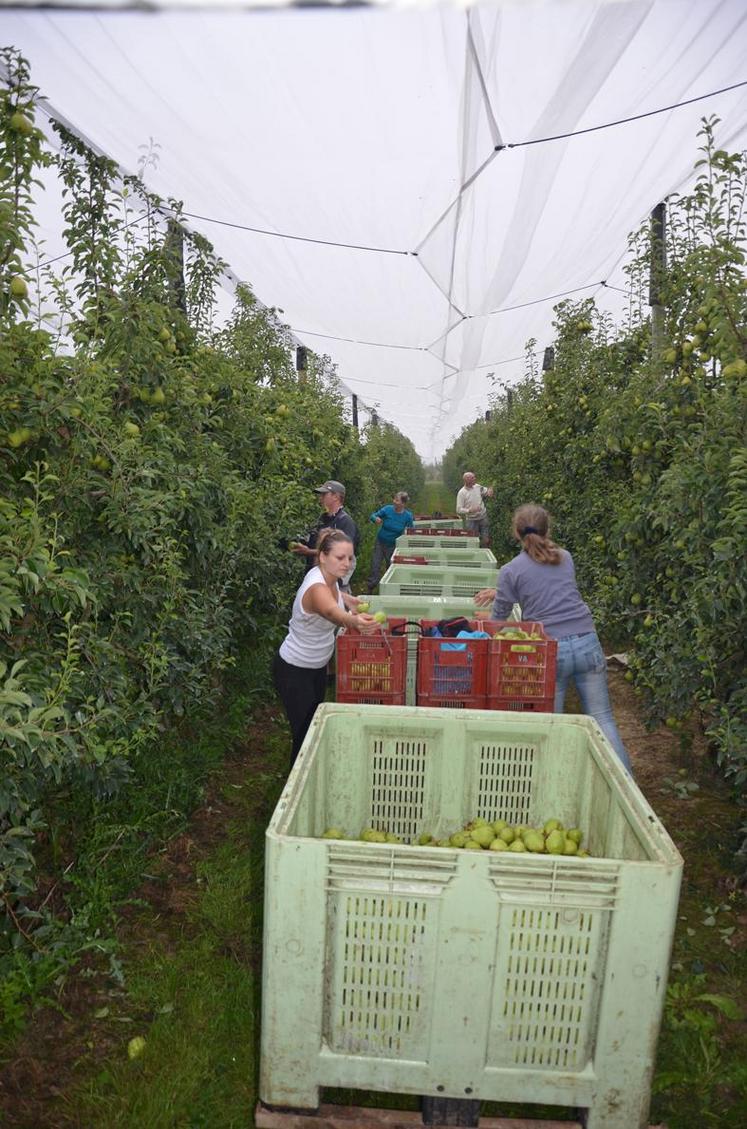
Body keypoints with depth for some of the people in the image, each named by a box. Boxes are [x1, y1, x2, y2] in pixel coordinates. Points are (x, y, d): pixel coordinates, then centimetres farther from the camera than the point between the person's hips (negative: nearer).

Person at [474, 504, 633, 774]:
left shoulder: (510, 571, -1)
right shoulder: (565, 558, 13)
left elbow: (499, 618, 7)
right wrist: (500, 592, 34)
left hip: (551, 650, -3)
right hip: (587, 641, 4)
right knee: (602, 718, 10)